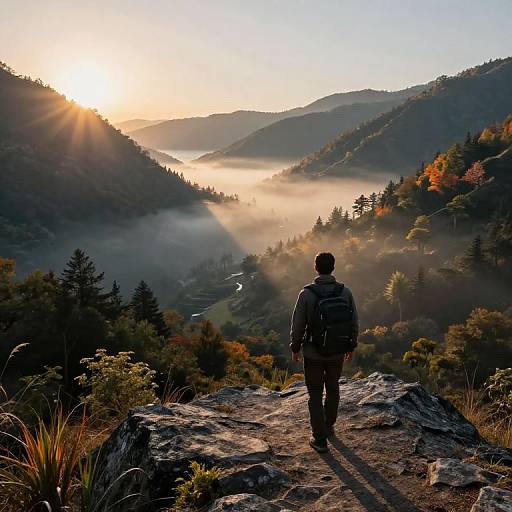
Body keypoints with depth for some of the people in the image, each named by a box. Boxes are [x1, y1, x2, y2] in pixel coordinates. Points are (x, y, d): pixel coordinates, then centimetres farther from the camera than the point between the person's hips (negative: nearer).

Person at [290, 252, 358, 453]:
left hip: (313, 353, -3)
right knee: (333, 389, 24)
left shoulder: (307, 293, -17)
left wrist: (295, 348, 5)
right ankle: (328, 426, 40)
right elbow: (354, 323, -1)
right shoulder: (345, 292, -9)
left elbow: (298, 325, -10)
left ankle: (320, 439, 12)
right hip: (338, 353, 3)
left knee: (315, 394, 10)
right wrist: (351, 346, 14)